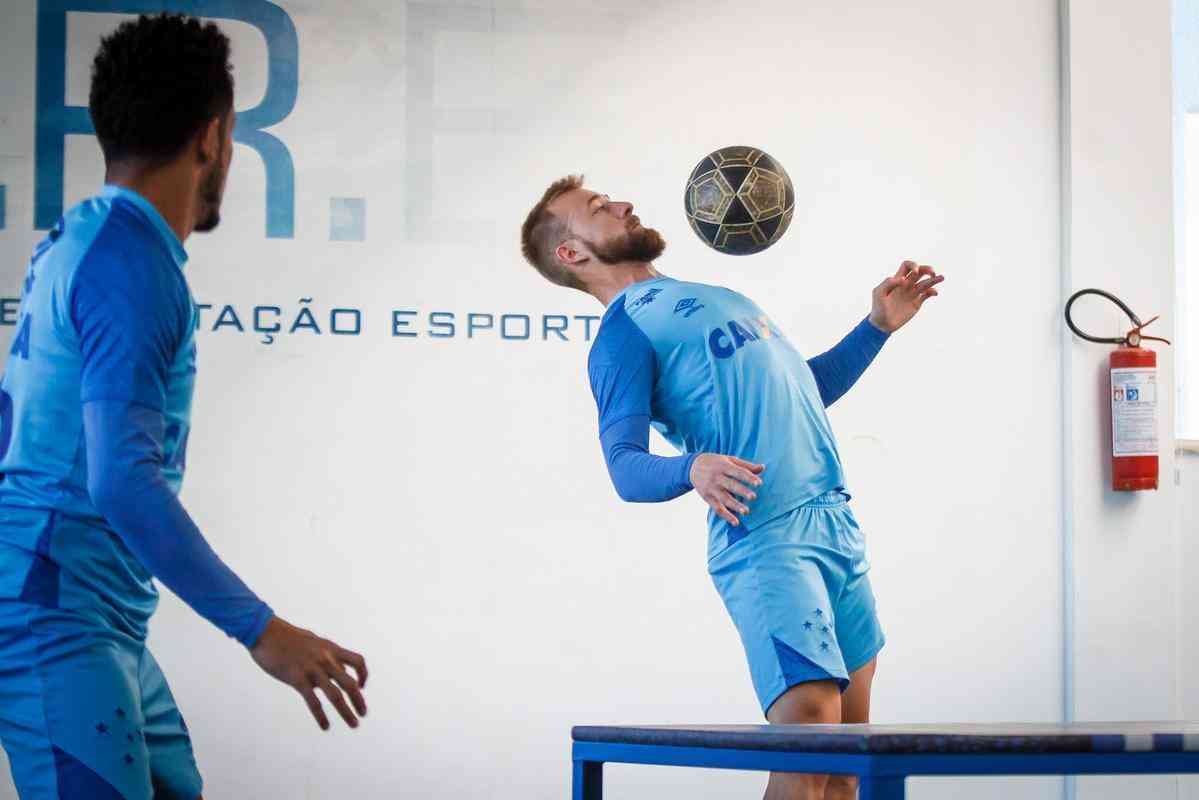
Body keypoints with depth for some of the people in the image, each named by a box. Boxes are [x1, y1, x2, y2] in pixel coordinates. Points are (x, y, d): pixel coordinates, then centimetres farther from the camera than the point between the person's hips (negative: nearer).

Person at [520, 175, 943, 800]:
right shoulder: (623, 333, -3)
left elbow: (806, 390, 33)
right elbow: (625, 469, -15)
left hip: (837, 522, 8)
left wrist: (878, 325, 24)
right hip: (765, 539, -8)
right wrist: (691, 468, -34)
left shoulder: (716, 296, 24)